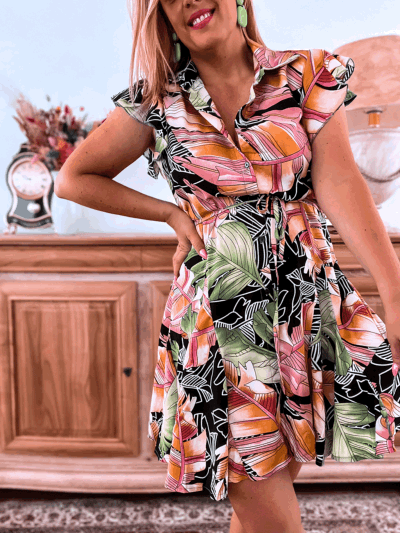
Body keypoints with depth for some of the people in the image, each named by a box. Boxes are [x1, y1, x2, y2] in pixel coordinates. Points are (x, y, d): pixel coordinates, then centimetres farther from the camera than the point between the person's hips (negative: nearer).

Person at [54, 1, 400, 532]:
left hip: (309, 305, 2)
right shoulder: (155, 102, 4)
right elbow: (74, 178, 12)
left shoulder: (310, 75, 5)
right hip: (217, 316, -1)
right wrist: (171, 212, 2)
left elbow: (338, 183, -6)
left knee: (277, 480, 17)